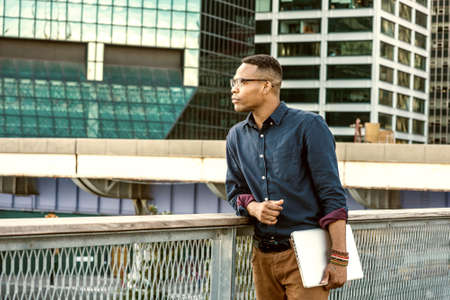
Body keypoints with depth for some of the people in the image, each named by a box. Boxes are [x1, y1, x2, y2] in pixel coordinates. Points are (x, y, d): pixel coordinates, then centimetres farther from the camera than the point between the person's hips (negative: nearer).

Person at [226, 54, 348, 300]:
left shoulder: (308, 126, -7)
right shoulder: (237, 136, 11)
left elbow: (332, 195, -10)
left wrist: (339, 258, -15)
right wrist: (254, 208, -7)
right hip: (262, 256, 6)